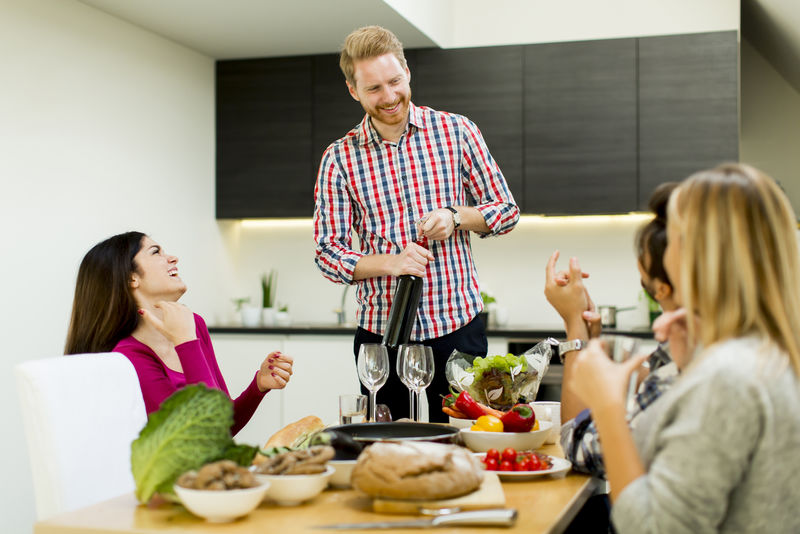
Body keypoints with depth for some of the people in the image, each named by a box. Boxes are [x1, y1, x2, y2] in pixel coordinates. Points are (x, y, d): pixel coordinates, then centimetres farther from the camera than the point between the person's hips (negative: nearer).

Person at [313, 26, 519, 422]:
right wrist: (388, 262, -17)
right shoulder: (339, 158, 2)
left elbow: (506, 210, 8)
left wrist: (455, 216, -11)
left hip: (458, 328, 0)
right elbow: (327, 252, 0)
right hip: (381, 333, 0)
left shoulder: (456, 131, 3)